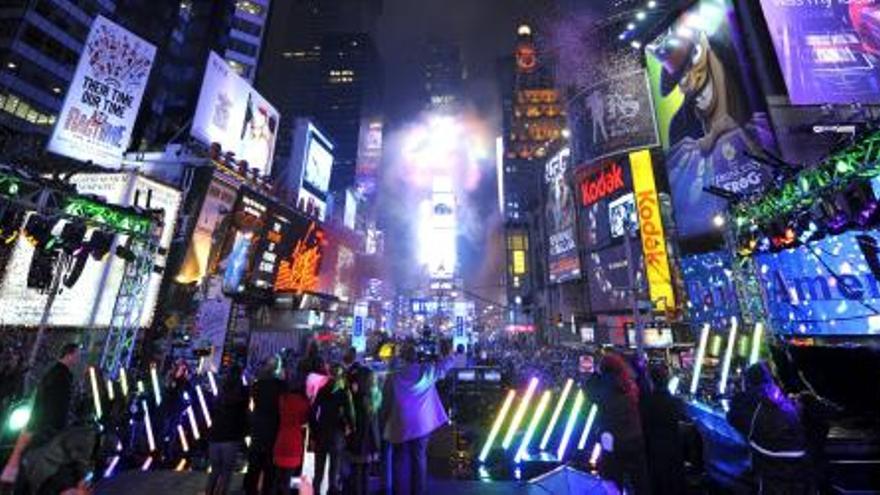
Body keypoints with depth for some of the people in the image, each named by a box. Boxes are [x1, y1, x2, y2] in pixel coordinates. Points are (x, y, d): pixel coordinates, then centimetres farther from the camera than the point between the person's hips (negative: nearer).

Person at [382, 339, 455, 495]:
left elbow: (386, 404, -1)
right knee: (419, 459, 15)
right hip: (421, 424, 1)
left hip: (400, 426, 0)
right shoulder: (427, 370, -8)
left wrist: (384, 424, 12)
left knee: (400, 461, 14)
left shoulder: (393, 377, -8)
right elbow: (447, 363, 7)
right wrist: (447, 351, 26)